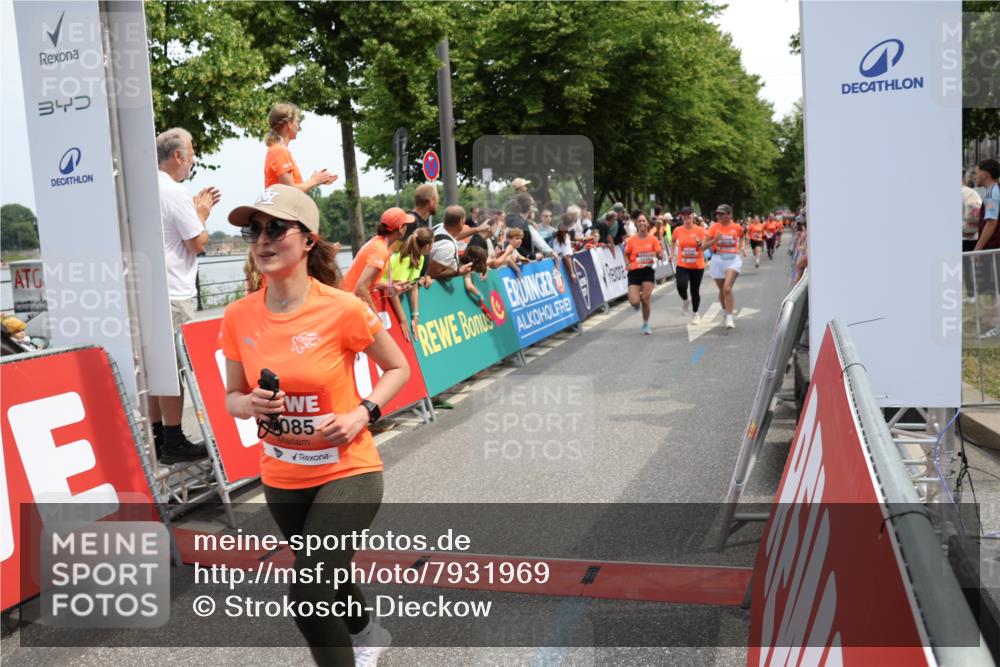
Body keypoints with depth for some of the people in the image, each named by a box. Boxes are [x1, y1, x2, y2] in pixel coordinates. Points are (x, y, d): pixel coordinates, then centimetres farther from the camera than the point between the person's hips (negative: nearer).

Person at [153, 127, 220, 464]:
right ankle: (173, 442, 1)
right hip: (173, 294, -9)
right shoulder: (175, 192, -14)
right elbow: (197, 242, -12)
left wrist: (194, 210, 19)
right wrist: (202, 213, 3)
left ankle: (158, 438, 20)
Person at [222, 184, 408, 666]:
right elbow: (233, 396, 6)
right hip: (281, 480, 5)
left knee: (307, 598, -17)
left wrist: (362, 414, -19)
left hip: (347, 473, -5)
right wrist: (250, 406, -17)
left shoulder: (342, 309, -18)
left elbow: (398, 368, -4)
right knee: (325, 576, 27)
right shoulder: (238, 316, -7)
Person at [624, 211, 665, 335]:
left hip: (648, 271, 0)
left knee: (645, 299, -5)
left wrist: (657, 255, -20)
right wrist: (628, 264, -6)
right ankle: (637, 297, 31)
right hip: (634, 272, 0)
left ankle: (645, 325, 16)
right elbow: (626, 254, 12)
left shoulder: (653, 239, -1)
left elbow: (660, 256, 3)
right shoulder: (631, 240, -1)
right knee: (634, 302, -11)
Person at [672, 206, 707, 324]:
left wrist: (700, 243, -25)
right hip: (682, 265, 0)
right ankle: (685, 301, 11)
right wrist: (674, 254, 16)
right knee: (681, 286, -23)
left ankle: (695, 314, 28)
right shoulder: (677, 231, -1)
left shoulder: (700, 230, -3)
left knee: (695, 290, 7)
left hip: (697, 265, 0)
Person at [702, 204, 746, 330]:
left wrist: (742, 248, 13)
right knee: (722, 290, 14)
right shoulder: (714, 228, -1)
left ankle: (730, 319, -18)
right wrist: (715, 239, -19)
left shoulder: (736, 227, 2)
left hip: (733, 259, -2)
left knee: (727, 288, -20)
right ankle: (726, 312, 40)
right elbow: (703, 246, -6)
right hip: (718, 260, 2)